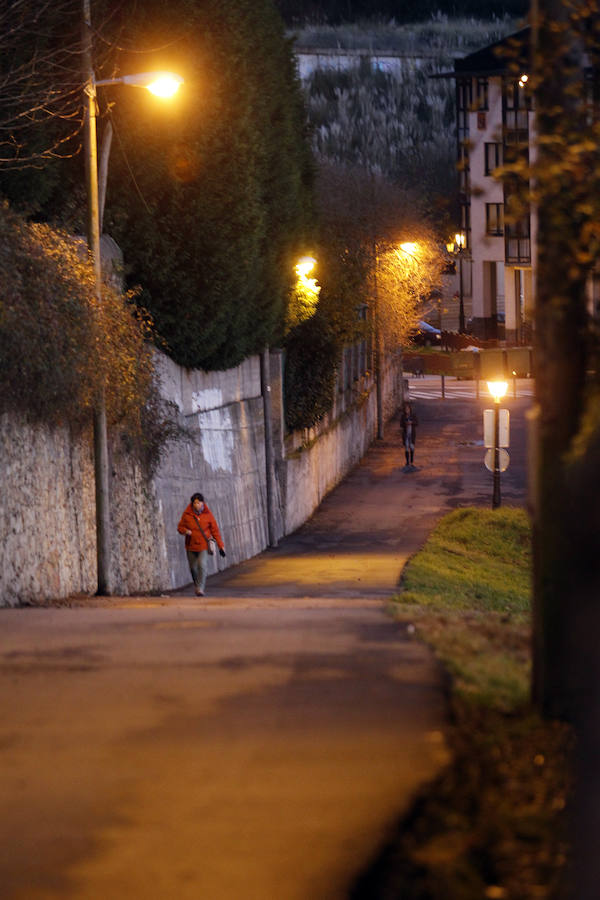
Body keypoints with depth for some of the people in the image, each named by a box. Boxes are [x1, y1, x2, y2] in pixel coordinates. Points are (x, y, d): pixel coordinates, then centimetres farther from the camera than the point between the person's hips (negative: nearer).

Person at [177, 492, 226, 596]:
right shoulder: (187, 514, -3)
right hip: (191, 546, 2)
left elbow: (215, 530, 1)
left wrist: (220, 545, -1)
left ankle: (200, 588, -17)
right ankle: (197, 585, 36)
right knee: (193, 568, 11)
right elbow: (180, 527, 7)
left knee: (202, 564, -21)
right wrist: (185, 531, -18)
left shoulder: (208, 514, -5)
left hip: (204, 546, -2)